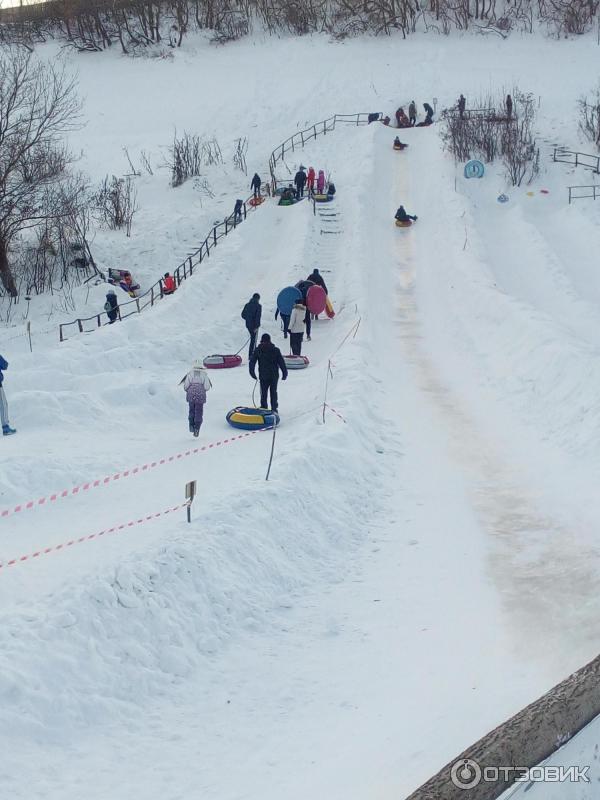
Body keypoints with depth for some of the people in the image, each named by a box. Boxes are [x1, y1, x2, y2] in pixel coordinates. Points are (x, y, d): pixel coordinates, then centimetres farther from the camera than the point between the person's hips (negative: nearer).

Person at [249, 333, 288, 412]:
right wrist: (284, 373, 5)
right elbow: (282, 363, -2)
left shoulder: (257, 351, -2)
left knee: (263, 393, 9)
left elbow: (252, 362, -2)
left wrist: (252, 373, 8)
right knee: (273, 392, 12)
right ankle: (274, 409, 14)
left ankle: (264, 408, 6)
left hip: (263, 376, -1)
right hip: (274, 376, 1)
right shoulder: (276, 350, -1)